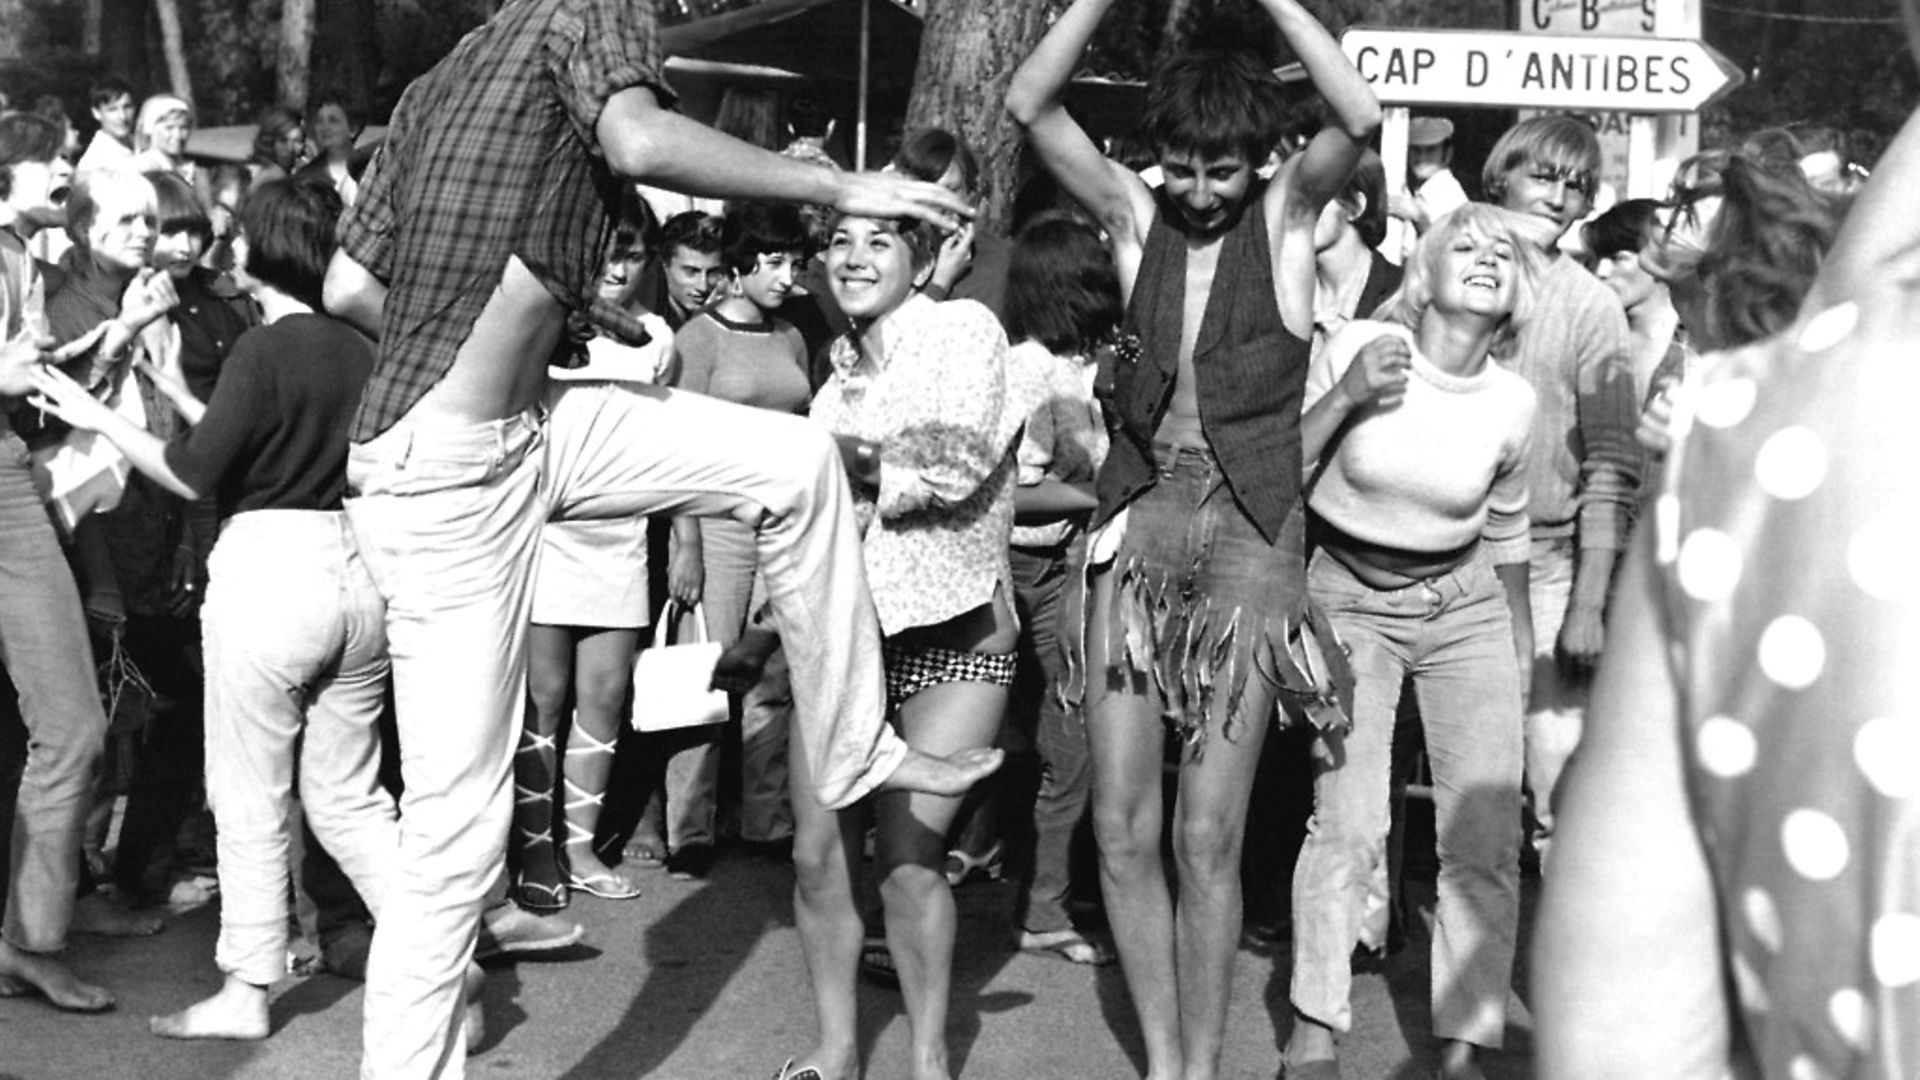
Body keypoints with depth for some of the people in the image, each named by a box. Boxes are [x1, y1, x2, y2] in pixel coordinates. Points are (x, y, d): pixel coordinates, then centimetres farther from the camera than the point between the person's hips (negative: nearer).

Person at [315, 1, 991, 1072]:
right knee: (458, 825, -4)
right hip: (447, 472, -9)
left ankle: (854, 750, 18)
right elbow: (639, 140, -27)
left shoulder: (438, 86, 17)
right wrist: (839, 186, -17)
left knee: (795, 461, 11)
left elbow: (349, 287, 13)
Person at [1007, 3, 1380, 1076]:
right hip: (1140, 522, 3)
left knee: (1208, 836, -3)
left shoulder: (1287, 213, 2)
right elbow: (1031, 104, -2)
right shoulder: (1137, 213, 8)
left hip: (1250, 533, -3)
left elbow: (1363, 116, -16)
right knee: (1122, 828, 3)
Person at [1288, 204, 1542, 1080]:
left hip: (1466, 607, 3)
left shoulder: (1513, 401, -3)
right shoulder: (1357, 349, -12)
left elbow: (1506, 534, 12)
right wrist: (1346, 397, -23)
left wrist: (1523, 654, 17)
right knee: (1348, 820, -14)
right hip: (1349, 596, -3)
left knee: (1487, 836, -4)